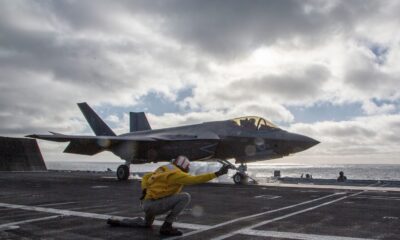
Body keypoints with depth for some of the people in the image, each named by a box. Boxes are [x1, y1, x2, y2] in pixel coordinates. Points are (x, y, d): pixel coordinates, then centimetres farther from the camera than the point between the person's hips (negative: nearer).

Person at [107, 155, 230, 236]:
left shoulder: (164, 169, 16)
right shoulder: (176, 173, -11)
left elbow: (145, 177, 19)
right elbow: (195, 179, -20)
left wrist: (144, 190, 5)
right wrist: (216, 174, -20)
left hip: (146, 203, 9)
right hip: (154, 204, -9)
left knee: (147, 224, 39)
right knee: (185, 197, -16)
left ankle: (118, 222, 32)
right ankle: (166, 226, -10)